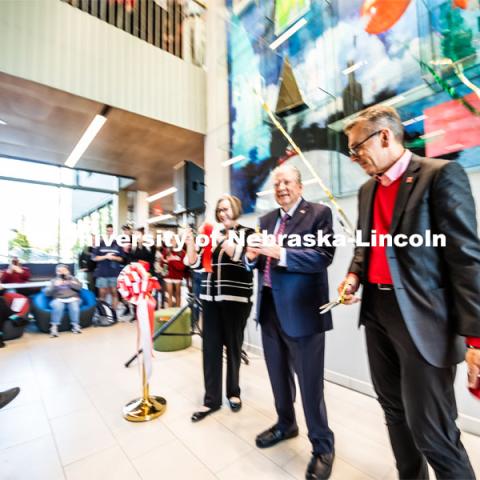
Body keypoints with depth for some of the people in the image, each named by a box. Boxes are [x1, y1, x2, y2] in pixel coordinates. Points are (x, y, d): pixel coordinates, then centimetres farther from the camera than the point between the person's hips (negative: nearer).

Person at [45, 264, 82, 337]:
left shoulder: (73, 279, 21)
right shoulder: (54, 281, 20)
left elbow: (79, 287, 3)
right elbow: (47, 293, 7)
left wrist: (69, 283, -7)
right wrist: (55, 286, -8)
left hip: (73, 299, 0)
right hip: (59, 300, 0)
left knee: (74, 305, -34)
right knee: (58, 306, -35)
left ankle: (75, 325, -30)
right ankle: (54, 327, -32)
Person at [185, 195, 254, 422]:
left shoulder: (248, 233, 1)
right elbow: (195, 262, 9)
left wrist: (223, 239, -22)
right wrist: (190, 242, -6)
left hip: (236, 299, -3)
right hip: (211, 298, 4)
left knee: (233, 346, 9)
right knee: (210, 347, 5)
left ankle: (233, 392, 31)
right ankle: (211, 399, 19)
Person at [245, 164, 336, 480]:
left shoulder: (319, 213, -6)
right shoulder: (266, 220, 12)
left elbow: (324, 256, -19)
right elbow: (259, 262, 10)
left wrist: (281, 253, -27)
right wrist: (252, 255, -12)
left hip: (301, 309, -6)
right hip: (270, 308, 7)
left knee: (310, 382, 7)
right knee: (279, 375, 23)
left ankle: (323, 446, 32)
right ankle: (286, 424, 48)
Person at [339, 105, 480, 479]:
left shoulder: (441, 175, -8)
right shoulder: (367, 190, 13)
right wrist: (355, 275, 0)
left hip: (422, 318, -7)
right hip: (376, 311, 7)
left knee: (430, 429, 3)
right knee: (395, 410, 22)